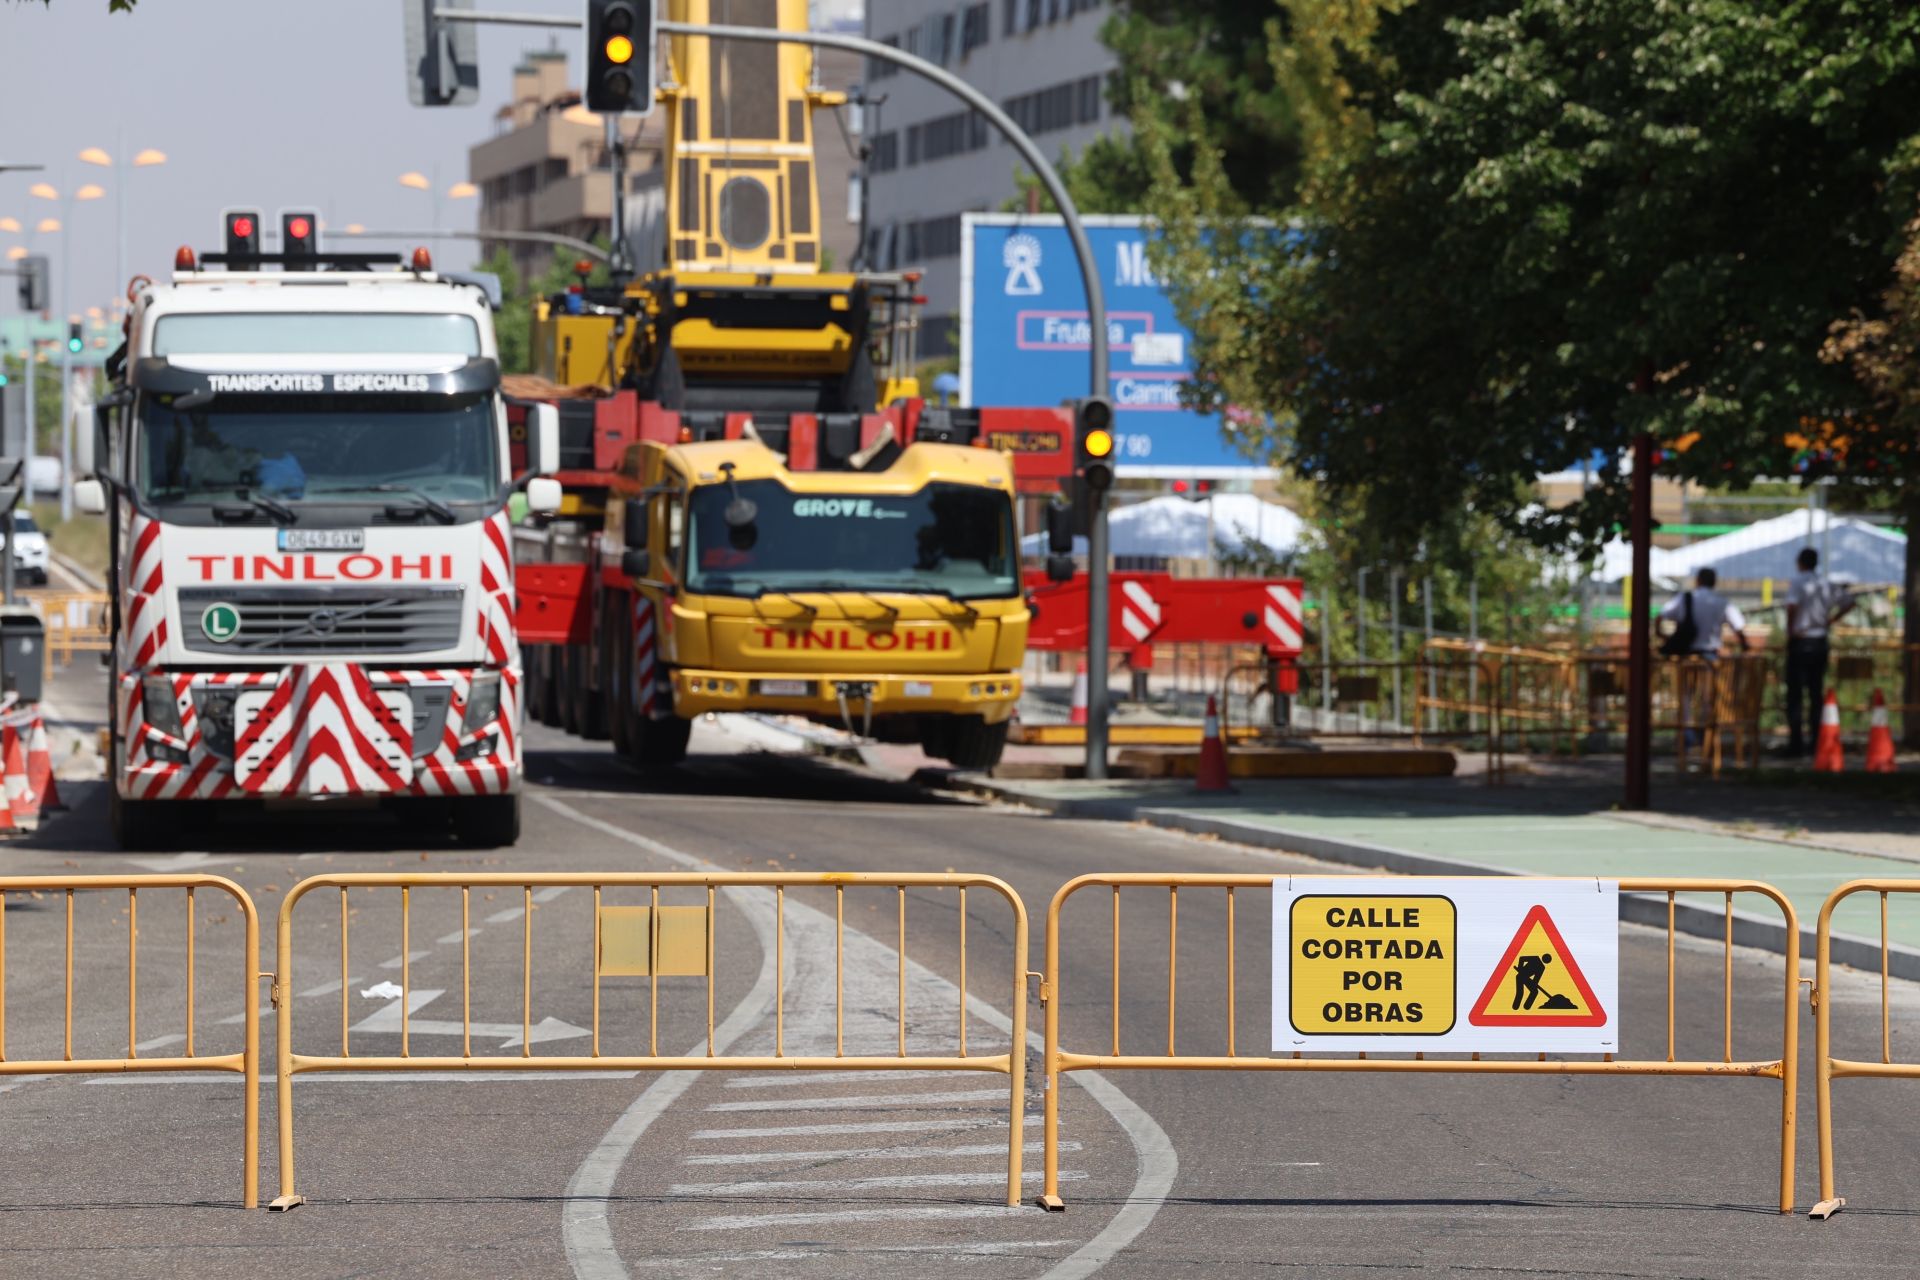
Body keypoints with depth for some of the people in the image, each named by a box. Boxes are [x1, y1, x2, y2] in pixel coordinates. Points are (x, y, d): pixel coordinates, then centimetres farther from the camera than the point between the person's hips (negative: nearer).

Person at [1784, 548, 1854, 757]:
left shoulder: (1797, 582, -9)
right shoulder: (1826, 585, 9)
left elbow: (1792, 605, -26)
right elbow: (1848, 601, 17)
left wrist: (1790, 632, -15)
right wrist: (1830, 620, 14)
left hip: (1800, 642, -5)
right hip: (1820, 642, 5)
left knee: (1795, 693, -3)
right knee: (1816, 693, 10)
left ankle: (1796, 742, -8)